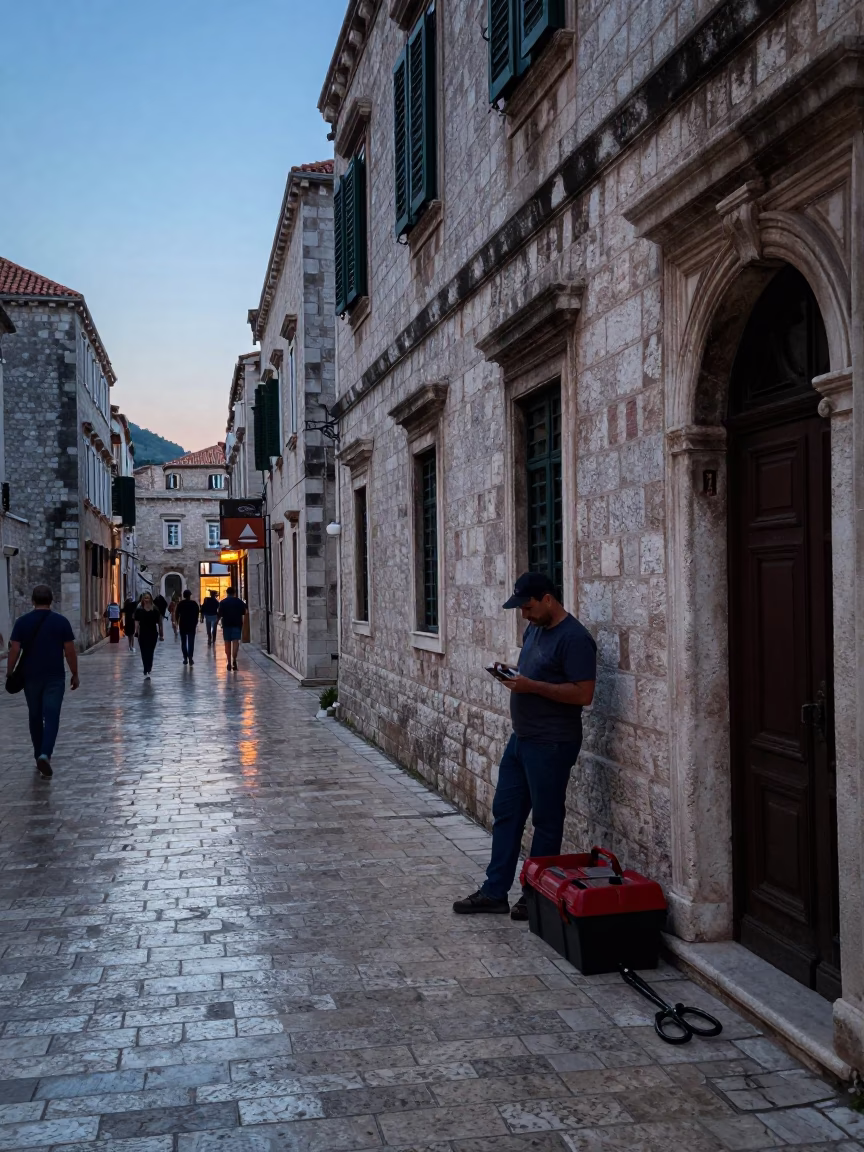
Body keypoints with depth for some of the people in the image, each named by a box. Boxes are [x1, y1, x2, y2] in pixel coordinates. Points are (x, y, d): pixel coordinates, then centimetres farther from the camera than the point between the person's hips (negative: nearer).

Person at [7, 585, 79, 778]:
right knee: (51, 716, -3)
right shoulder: (61, 621, -4)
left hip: (31, 677, 2)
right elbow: (70, 651, -4)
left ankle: (39, 756, 21)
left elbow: (14, 650, -4)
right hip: (55, 677, -2)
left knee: (35, 717, 15)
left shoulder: (22, 622, -1)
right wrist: (75, 674, 5)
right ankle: (45, 755, -20)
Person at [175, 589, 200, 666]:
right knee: (191, 642, 0)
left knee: (183, 642, 8)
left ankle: (185, 658, 4)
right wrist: (196, 622, 7)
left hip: (182, 625, 0)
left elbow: (176, 613, -2)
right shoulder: (194, 603, -2)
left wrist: (177, 622, 12)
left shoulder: (180, 604, -3)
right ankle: (190, 658, -11)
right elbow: (197, 613, -2)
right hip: (192, 625, 0)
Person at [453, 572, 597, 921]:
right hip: (521, 737, 9)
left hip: (551, 744, -9)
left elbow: (583, 693, -23)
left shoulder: (574, 638, -17)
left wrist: (532, 686, -24)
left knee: (546, 820, 4)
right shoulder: (534, 628, 11)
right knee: (505, 812, 12)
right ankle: (495, 891, 21)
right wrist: (511, 674, 3)